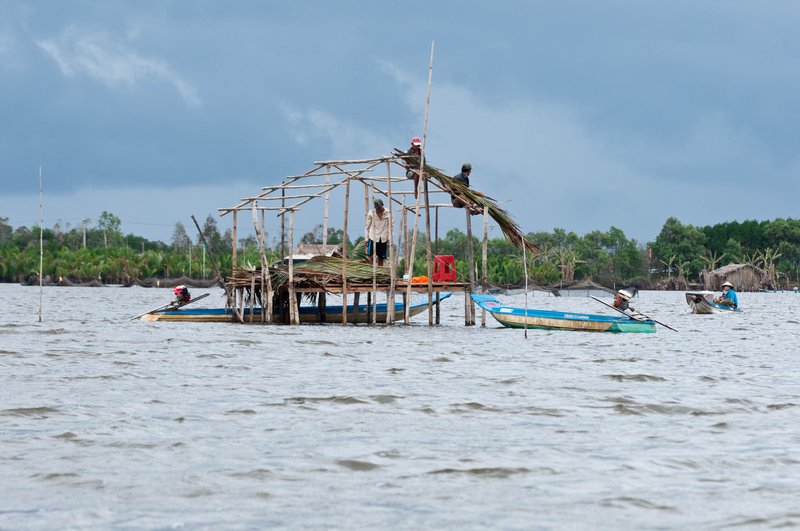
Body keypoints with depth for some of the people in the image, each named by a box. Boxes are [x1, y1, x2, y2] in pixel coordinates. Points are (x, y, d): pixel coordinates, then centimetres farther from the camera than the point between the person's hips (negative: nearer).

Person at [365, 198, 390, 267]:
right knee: (372, 256, -14)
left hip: (383, 239, 1)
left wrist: (389, 239, 0)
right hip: (373, 238, -1)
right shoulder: (371, 213, -1)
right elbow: (367, 227, 5)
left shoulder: (387, 214, -1)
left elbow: (389, 227, 4)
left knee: (381, 257, 6)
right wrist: (366, 239, 2)